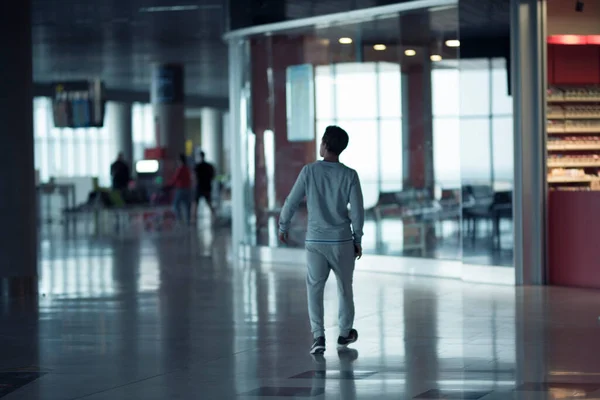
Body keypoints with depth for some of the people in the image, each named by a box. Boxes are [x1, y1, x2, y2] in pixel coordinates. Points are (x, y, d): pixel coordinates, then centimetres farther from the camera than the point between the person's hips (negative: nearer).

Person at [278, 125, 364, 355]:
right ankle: (345, 333, 28)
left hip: (315, 241, 0)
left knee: (314, 288, 3)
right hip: (342, 240, 1)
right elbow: (357, 211, -6)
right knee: (345, 287, 17)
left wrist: (283, 227, 14)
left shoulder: (309, 171, -5)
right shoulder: (349, 175, -5)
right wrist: (357, 239, 6)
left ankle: (318, 336, -11)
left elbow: (292, 202, -2)